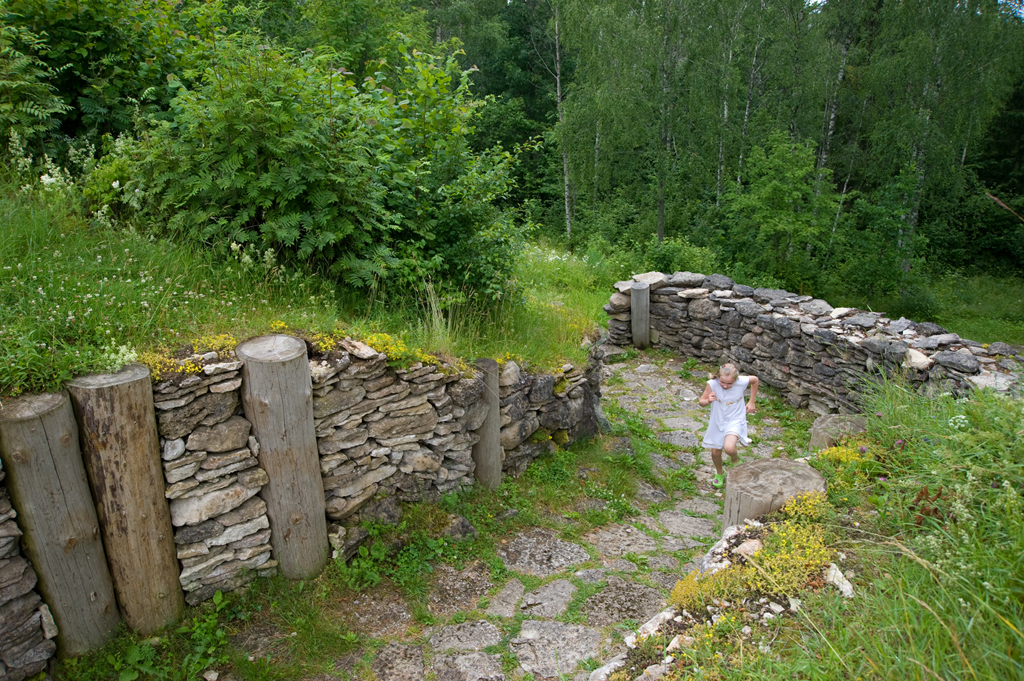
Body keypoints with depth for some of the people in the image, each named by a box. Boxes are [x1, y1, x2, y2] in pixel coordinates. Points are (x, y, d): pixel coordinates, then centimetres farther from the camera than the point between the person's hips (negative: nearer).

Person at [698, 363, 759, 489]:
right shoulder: (712, 384, -22)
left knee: (729, 447, -27)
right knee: (715, 452, 11)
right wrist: (708, 400, -34)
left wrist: (752, 402, 5)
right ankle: (720, 473, 44)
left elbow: (755, 380, 2)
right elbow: (701, 402, -10)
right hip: (718, 422, 2)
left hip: (735, 420, -2)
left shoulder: (742, 382, -22)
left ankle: (736, 460, 10)